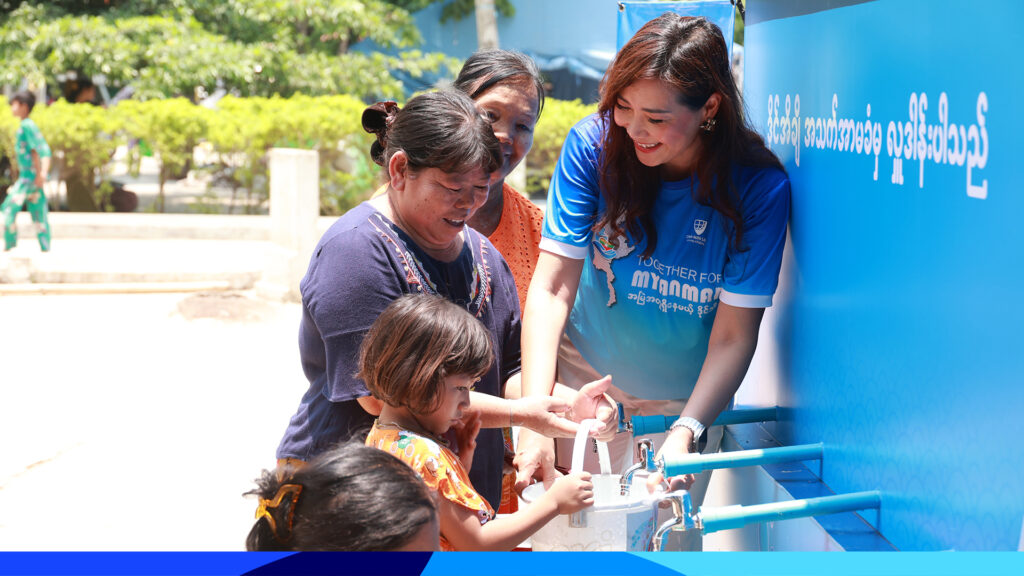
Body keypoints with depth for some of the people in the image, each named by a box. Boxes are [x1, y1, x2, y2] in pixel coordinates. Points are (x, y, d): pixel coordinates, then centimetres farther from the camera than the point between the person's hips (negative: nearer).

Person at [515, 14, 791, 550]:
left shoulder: (759, 188, -19)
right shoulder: (595, 143, -16)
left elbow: (733, 339, -17)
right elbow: (550, 288, -18)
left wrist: (685, 434, -32)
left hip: (683, 401, -1)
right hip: (579, 377, 1)